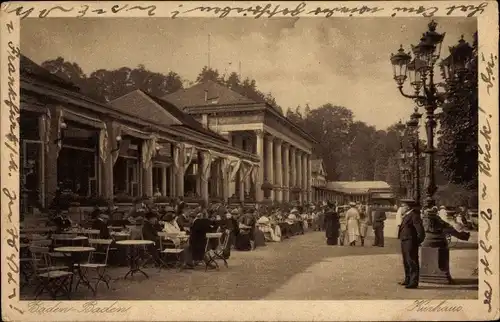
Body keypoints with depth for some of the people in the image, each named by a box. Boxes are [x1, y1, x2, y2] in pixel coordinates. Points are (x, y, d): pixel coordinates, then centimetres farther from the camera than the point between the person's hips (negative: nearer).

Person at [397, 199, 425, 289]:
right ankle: (408, 280, 29)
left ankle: (414, 282, -2)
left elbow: (420, 230, -19)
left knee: (412, 262, -6)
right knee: (406, 262, 18)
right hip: (404, 241, 11)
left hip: (410, 242, -11)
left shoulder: (414, 215, -15)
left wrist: (418, 241, -14)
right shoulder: (406, 215, 16)